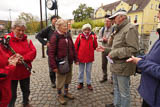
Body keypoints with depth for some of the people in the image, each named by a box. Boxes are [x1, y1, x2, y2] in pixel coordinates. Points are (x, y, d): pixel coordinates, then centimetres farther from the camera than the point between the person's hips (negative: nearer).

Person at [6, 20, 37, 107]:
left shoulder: (27, 39, 2)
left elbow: (33, 52, -7)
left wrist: (23, 58, -22)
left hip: (25, 72, 4)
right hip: (12, 73, -3)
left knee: (26, 90, 23)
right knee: (12, 94, 13)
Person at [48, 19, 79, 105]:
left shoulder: (68, 35, 5)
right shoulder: (55, 37, -14)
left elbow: (73, 48, 10)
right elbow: (51, 52, -16)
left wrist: (76, 59, 8)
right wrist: (53, 66, -18)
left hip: (69, 62, 6)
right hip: (60, 63, -6)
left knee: (68, 78, 20)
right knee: (60, 80, 10)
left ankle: (66, 92, 42)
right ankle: (59, 95, 33)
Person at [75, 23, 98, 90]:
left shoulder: (93, 36, -2)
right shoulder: (80, 36, -6)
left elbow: (95, 47, 0)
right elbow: (75, 47, -1)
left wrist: (94, 39, -11)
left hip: (90, 57, 1)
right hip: (81, 57, 0)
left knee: (88, 71, 14)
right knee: (81, 71, 15)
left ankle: (89, 83, 31)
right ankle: (80, 83, 33)